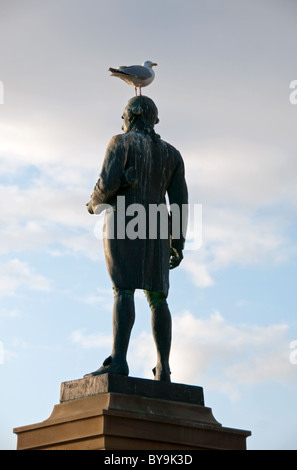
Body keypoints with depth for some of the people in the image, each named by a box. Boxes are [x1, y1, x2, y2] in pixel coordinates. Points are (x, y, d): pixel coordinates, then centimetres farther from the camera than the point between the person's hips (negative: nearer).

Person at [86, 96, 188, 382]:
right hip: (154, 232, 4)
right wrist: (178, 245, 10)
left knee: (124, 291, -14)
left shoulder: (121, 143, 3)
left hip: (122, 226, -4)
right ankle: (163, 370, -6)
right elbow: (180, 200, 8)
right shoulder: (172, 154, 16)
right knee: (157, 297, 3)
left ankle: (118, 361, -27)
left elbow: (108, 183, -11)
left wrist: (94, 204, 11)